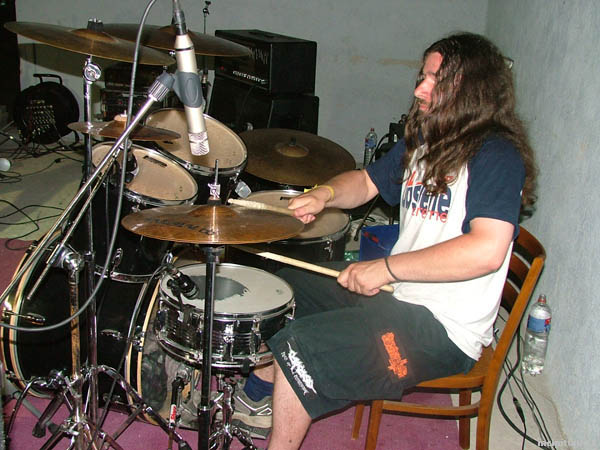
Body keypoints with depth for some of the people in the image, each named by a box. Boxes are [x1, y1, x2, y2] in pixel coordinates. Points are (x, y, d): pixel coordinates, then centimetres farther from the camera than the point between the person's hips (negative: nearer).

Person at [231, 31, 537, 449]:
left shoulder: (497, 156, -19)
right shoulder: (422, 140, 9)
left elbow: (487, 251, -33)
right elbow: (366, 182, 19)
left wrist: (387, 267, -27)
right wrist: (324, 193, -5)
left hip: (445, 330, -10)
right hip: (398, 293, 10)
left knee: (300, 346, -22)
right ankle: (261, 393, 33)